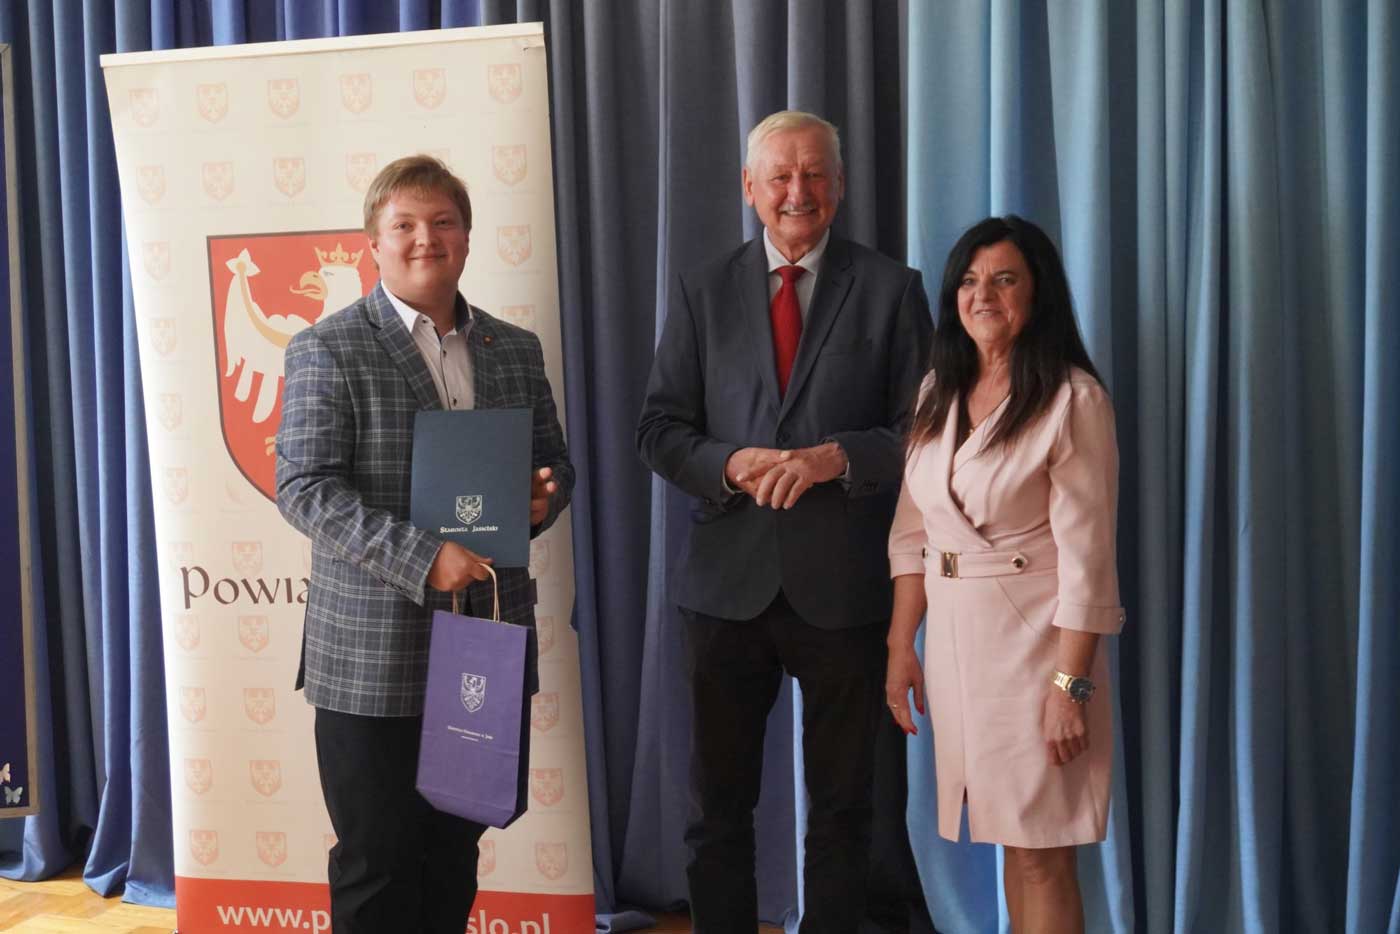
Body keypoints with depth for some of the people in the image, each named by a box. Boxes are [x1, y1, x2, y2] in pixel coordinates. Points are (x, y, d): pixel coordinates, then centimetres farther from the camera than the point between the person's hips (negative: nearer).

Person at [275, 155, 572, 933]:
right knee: (377, 866, 6)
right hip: (372, 655, -4)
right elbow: (305, 488, -12)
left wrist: (544, 497, -7)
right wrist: (420, 557, -24)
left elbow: (555, 461, 18)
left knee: (455, 854, 16)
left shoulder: (516, 350, 11)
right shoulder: (328, 350, -4)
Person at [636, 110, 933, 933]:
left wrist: (835, 458, -19)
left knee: (841, 806, 13)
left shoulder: (891, 289, 1)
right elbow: (662, 430, 3)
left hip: (843, 585, -1)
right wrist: (730, 464, -16)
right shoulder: (702, 291, 6)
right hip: (730, 579, 2)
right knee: (719, 803, 13)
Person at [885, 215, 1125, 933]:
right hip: (952, 637, 6)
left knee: (1041, 853, 1)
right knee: (1007, 838, 15)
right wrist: (900, 647, 7)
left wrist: (1071, 684, -17)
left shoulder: (1073, 398, -11)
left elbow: (1086, 554, -14)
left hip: (1033, 639, -6)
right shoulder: (939, 390, 9)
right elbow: (911, 532, 10)